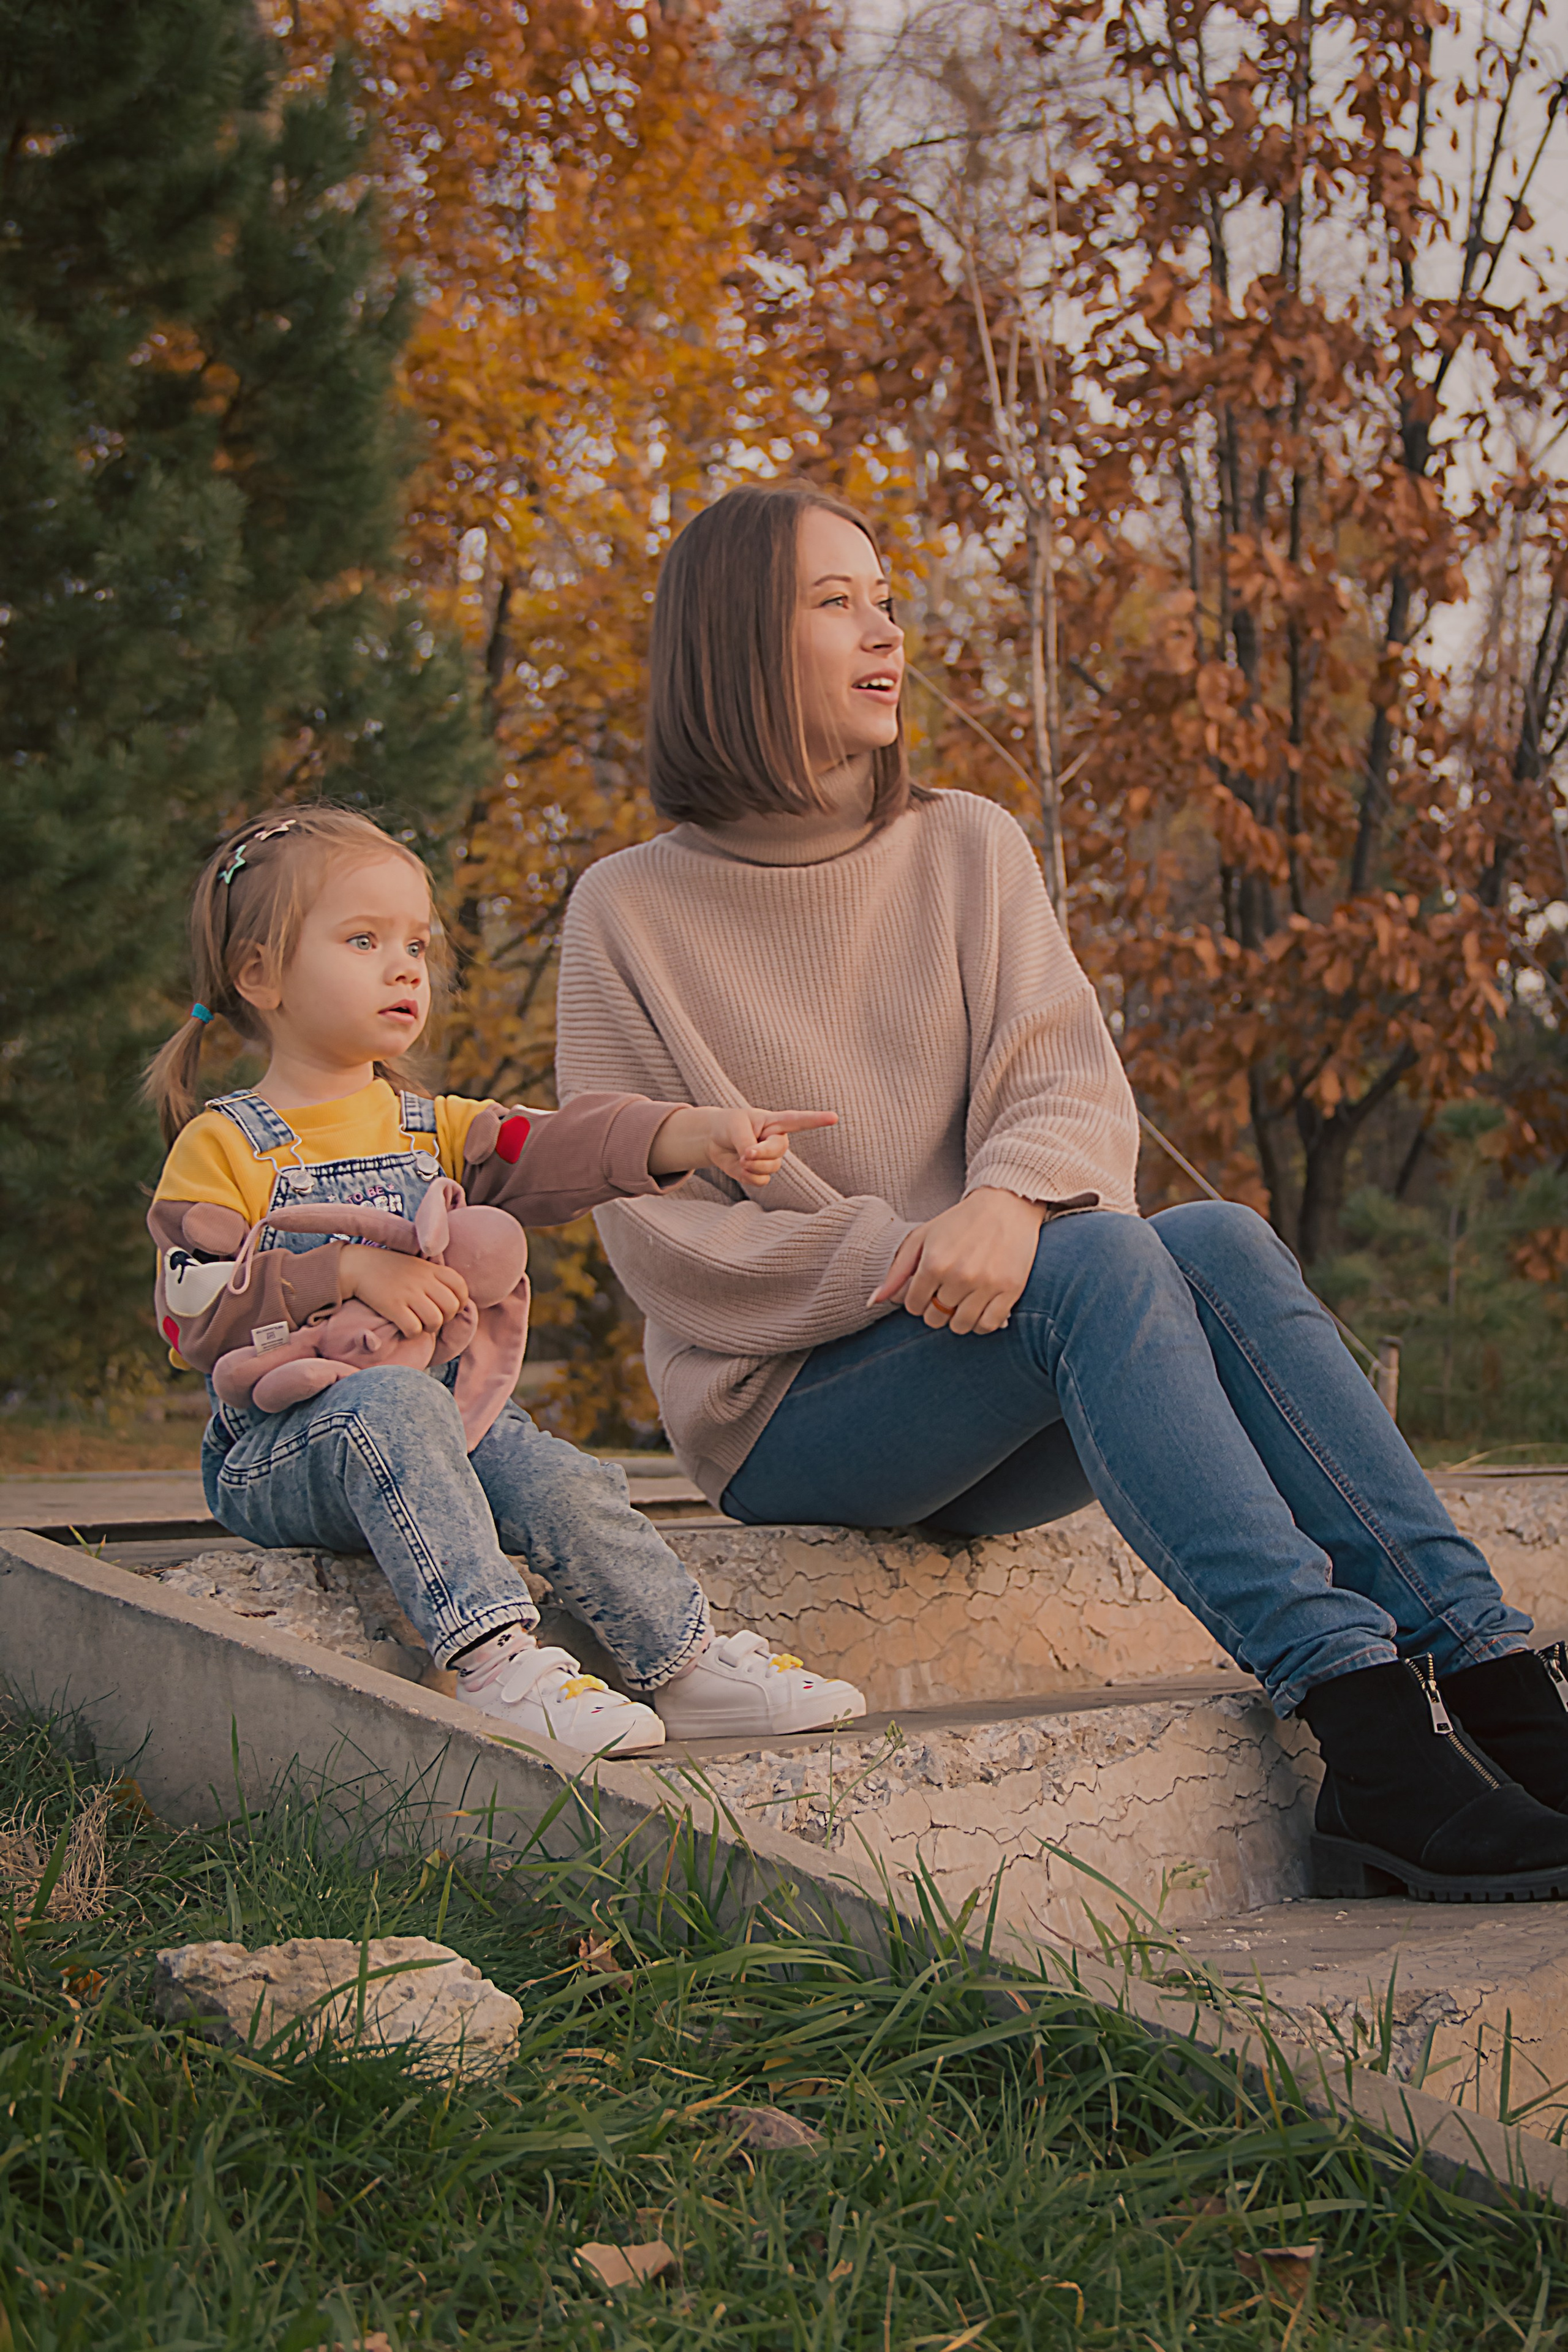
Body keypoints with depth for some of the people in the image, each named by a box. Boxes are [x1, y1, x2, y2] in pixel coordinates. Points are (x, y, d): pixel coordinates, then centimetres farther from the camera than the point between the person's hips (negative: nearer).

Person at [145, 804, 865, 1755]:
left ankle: (688, 1665, -15)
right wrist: (350, 1272, -20)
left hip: (448, 1415, 5)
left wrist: (696, 1135, -20)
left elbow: (558, 1153, -2)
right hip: (278, 1450, -4)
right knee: (393, 1403, -36)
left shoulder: (431, 1127, 17)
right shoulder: (223, 1144, 2)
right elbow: (197, 1313, -10)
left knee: (562, 1480, -24)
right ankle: (494, 1664, -43)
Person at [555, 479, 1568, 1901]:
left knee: (1222, 1242, -27)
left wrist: (1008, 1198, -26)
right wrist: (896, 1259, -19)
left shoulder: (969, 848, 11)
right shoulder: (633, 914, 1)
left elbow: (1073, 1088, -2)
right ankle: (1358, 1714, -44)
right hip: (789, 1409, -3)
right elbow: (658, 1235, -5)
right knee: (1097, 1259, -31)